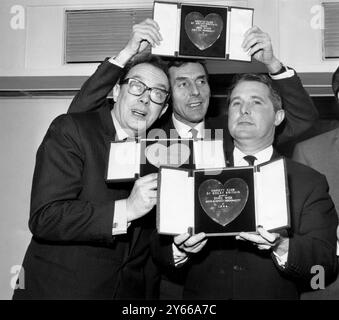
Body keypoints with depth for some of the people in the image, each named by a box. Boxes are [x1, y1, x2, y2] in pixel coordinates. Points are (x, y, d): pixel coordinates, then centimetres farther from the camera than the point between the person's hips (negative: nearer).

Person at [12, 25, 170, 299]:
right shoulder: (69, 129, -11)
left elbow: (149, 236, 11)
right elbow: (43, 217, -20)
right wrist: (126, 209, -26)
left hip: (130, 291, 5)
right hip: (57, 288, -4)